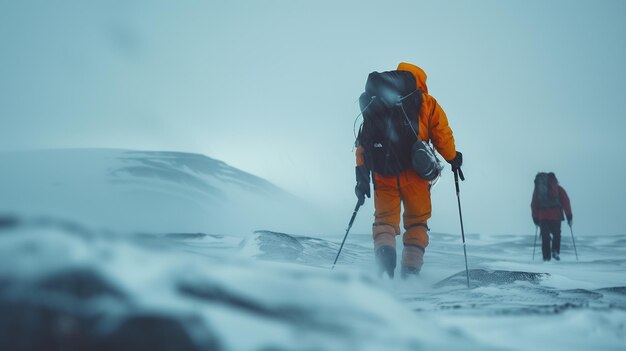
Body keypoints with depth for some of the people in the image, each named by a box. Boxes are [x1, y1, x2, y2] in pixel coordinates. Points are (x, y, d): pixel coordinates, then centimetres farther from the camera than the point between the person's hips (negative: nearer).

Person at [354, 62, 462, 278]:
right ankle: (410, 270, -1)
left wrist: (362, 176, 10)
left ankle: (384, 249, -23)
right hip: (414, 171, -1)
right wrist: (453, 158, 22)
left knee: (385, 219, 9)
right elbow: (442, 135, 5)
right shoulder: (426, 103, 10)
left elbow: (364, 141, 10)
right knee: (416, 221, 12)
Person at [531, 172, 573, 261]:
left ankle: (546, 257, 2)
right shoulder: (558, 189, 8)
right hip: (555, 216, -2)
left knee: (545, 237, 7)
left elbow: (533, 204, 14)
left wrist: (535, 219, 15)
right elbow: (565, 202, 0)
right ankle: (555, 251, -6)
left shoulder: (537, 189, 16)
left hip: (542, 217, 2)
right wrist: (569, 216, 0)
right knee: (556, 234, 14)